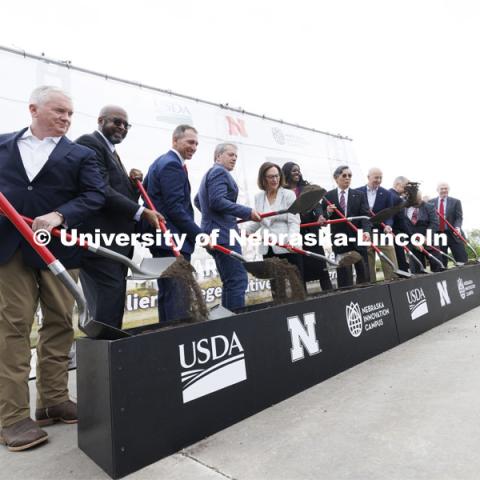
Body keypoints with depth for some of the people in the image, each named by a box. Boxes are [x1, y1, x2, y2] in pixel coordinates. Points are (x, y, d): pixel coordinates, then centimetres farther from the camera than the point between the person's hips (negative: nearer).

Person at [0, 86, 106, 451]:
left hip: (59, 247, 0)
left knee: (59, 324, 6)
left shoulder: (80, 155, 7)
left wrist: (59, 215, -17)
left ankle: (54, 400, 22)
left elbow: (96, 194, -5)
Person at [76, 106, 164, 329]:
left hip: (116, 243, 10)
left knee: (113, 307, 12)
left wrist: (134, 184, 4)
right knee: (107, 309, -10)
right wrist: (142, 212, -17)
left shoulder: (111, 152, 24)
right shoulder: (88, 143, -6)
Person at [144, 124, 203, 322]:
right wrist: (199, 234, -15)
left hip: (164, 238, 11)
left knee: (167, 295, 15)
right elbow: (175, 208, -20)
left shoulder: (161, 162, 19)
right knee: (178, 298, -10)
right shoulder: (172, 165, -13)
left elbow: (145, 190, 25)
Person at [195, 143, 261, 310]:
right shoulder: (220, 171, -7)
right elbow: (217, 201, -21)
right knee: (238, 280, -13)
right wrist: (247, 212, -19)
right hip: (223, 234, -11)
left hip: (216, 232, 11)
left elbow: (197, 201, 35)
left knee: (230, 282, 12)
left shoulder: (210, 173, 25)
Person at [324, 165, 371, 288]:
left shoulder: (359, 195, 7)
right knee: (344, 275, 2)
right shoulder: (328, 196, 4)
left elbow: (365, 215, -5)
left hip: (358, 238, 2)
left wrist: (366, 231, -22)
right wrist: (328, 212, -18)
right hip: (340, 240, -1)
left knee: (363, 273, 10)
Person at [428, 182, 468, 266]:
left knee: (462, 259, -3)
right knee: (441, 261, 6)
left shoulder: (456, 202, 6)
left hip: (453, 234, -1)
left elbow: (459, 217, -2)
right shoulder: (431, 202, 8)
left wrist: (457, 227, -20)